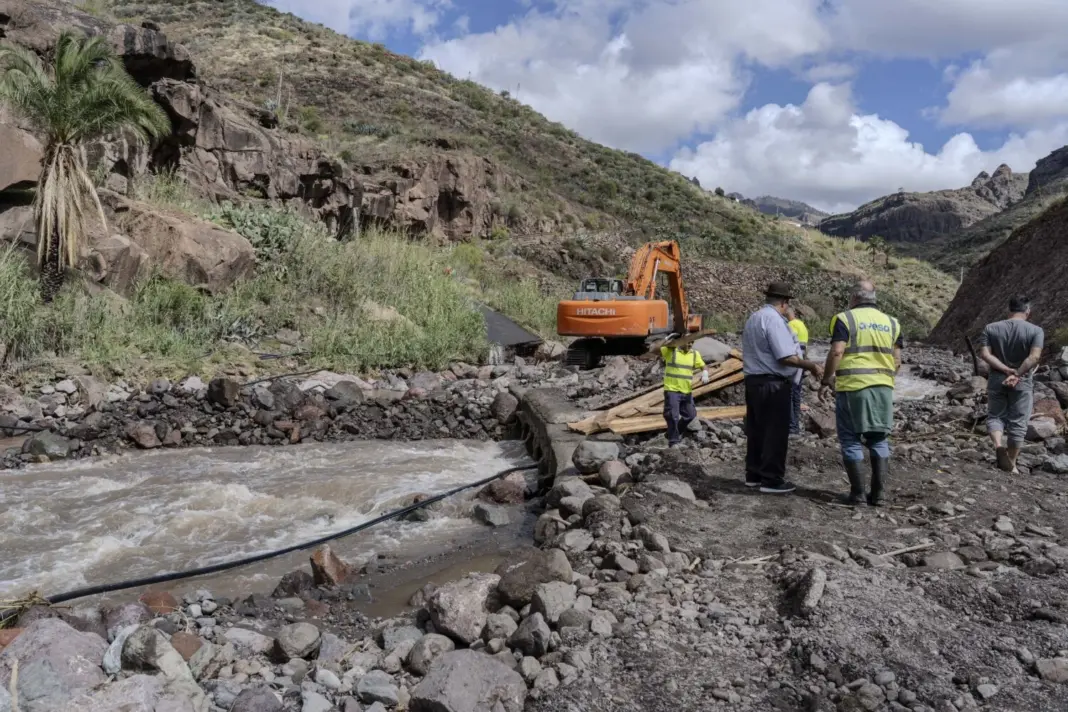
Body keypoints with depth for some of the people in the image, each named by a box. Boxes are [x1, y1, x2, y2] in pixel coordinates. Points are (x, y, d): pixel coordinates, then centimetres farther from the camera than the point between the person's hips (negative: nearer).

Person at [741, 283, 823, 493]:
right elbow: (787, 357, -21)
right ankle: (771, 480, 2)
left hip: (754, 381, 10)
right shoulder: (774, 319, -15)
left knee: (757, 430, 14)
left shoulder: (754, 318, 15)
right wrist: (811, 366, -10)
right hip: (773, 384, -10)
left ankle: (754, 475, 21)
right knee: (775, 432, -3)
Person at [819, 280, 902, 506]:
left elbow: (836, 353, -12)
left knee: (851, 440, 4)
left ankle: (857, 493, 5)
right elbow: (897, 360, 9)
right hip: (883, 388, 5)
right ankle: (878, 494, 12)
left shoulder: (845, 319, -3)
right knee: (879, 440, 13)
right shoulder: (891, 322, 12)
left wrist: (826, 382, -5)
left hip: (852, 387, -4)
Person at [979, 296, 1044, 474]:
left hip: (996, 381, 1)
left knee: (995, 416, 14)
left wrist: (1007, 370, -12)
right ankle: (1011, 464, 14)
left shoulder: (991, 328, 0)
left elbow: (984, 354, -10)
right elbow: (1034, 357, -20)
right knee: (1017, 422, 8)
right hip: (1023, 384, -1)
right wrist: (1017, 374, -18)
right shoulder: (1036, 331, -7)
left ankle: (998, 445, -14)